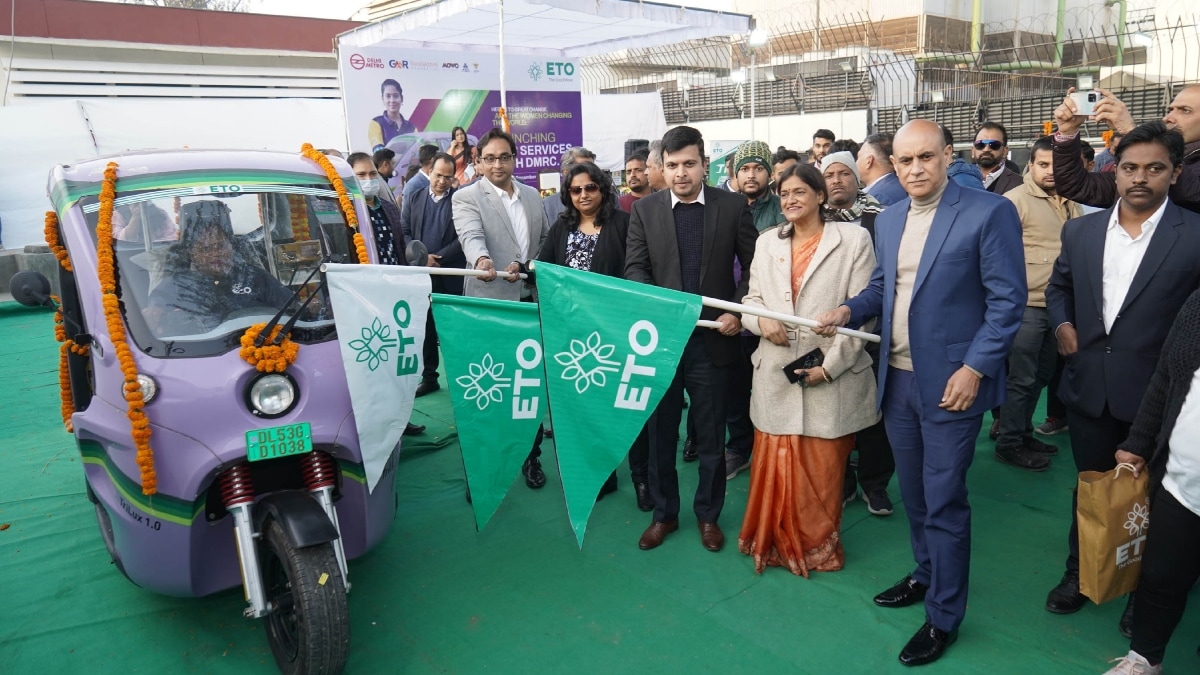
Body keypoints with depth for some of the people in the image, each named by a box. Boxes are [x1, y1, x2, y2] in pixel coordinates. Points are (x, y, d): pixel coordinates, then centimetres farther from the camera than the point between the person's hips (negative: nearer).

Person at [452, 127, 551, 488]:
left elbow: (545, 239, 22)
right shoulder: (466, 197, -4)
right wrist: (482, 260, -42)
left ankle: (530, 455, 25)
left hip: (530, 301, 5)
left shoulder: (532, 196, 13)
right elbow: (471, 236, -22)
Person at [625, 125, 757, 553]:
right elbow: (634, 267, 0)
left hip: (712, 337, -1)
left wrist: (738, 310, -10)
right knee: (659, 431, 12)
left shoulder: (733, 206, 0)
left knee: (711, 434, 11)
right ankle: (664, 513, 29)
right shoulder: (644, 210, 3)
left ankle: (708, 514, 30)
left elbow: (753, 265, 2)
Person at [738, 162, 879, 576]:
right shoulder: (767, 242, 11)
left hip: (831, 375, -3)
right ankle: (776, 543, 27)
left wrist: (830, 365, -14)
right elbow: (752, 299, 14)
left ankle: (818, 546, 24)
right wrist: (761, 320, -10)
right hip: (776, 372, 4)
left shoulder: (853, 238, -3)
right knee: (774, 464, 10)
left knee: (822, 470, 6)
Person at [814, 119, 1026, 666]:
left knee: (943, 501, 2)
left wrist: (974, 368, -18)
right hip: (897, 379, 6)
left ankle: (943, 617, 18)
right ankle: (926, 575, 40)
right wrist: (848, 310, -3)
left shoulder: (989, 212, -11)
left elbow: (1007, 300, -12)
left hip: (951, 383, -6)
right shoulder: (888, 220, 9)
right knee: (913, 492, 19)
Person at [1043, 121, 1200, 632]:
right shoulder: (1080, 231, 2)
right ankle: (1079, 573, 37)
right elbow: (1059, 286, 18)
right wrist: (1062, 324, 2)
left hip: (1155, 394, -3)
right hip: (1088, 387, 3)